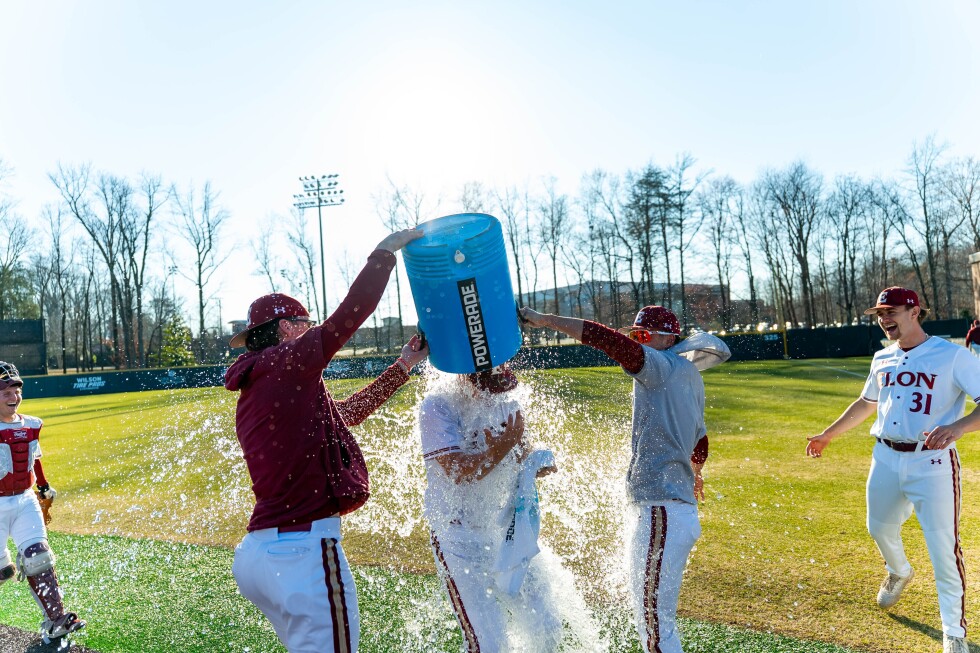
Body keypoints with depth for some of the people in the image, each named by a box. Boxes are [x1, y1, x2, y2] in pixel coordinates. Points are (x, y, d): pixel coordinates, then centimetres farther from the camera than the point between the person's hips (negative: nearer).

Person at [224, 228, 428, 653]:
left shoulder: (250, 396, 19)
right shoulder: (286, 363, -8)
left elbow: (343, 414, 25)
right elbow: (352, 313, -14)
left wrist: (401, 368, 26)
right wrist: (384, 252, 0)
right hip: (305, 549, -10)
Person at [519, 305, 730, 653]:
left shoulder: (666, 367, -9)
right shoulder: (689, 379, 18)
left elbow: (609, 340, -23)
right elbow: (699, 443, 32)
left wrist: (547, 319, -20)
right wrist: (694, 473, 51)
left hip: (663, 515, -10)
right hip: (681, 511, 10)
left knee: (656, 624, -5)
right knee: (648, 615, 22)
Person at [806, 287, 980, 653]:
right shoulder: (882, 359, 9)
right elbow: (867, 402, 24)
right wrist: (829, 434, 27)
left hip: (932, 463, -6)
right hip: (885, 458, 6)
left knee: (943, 549, -4)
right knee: (879, 528, 21)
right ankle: (899, 573, 53)